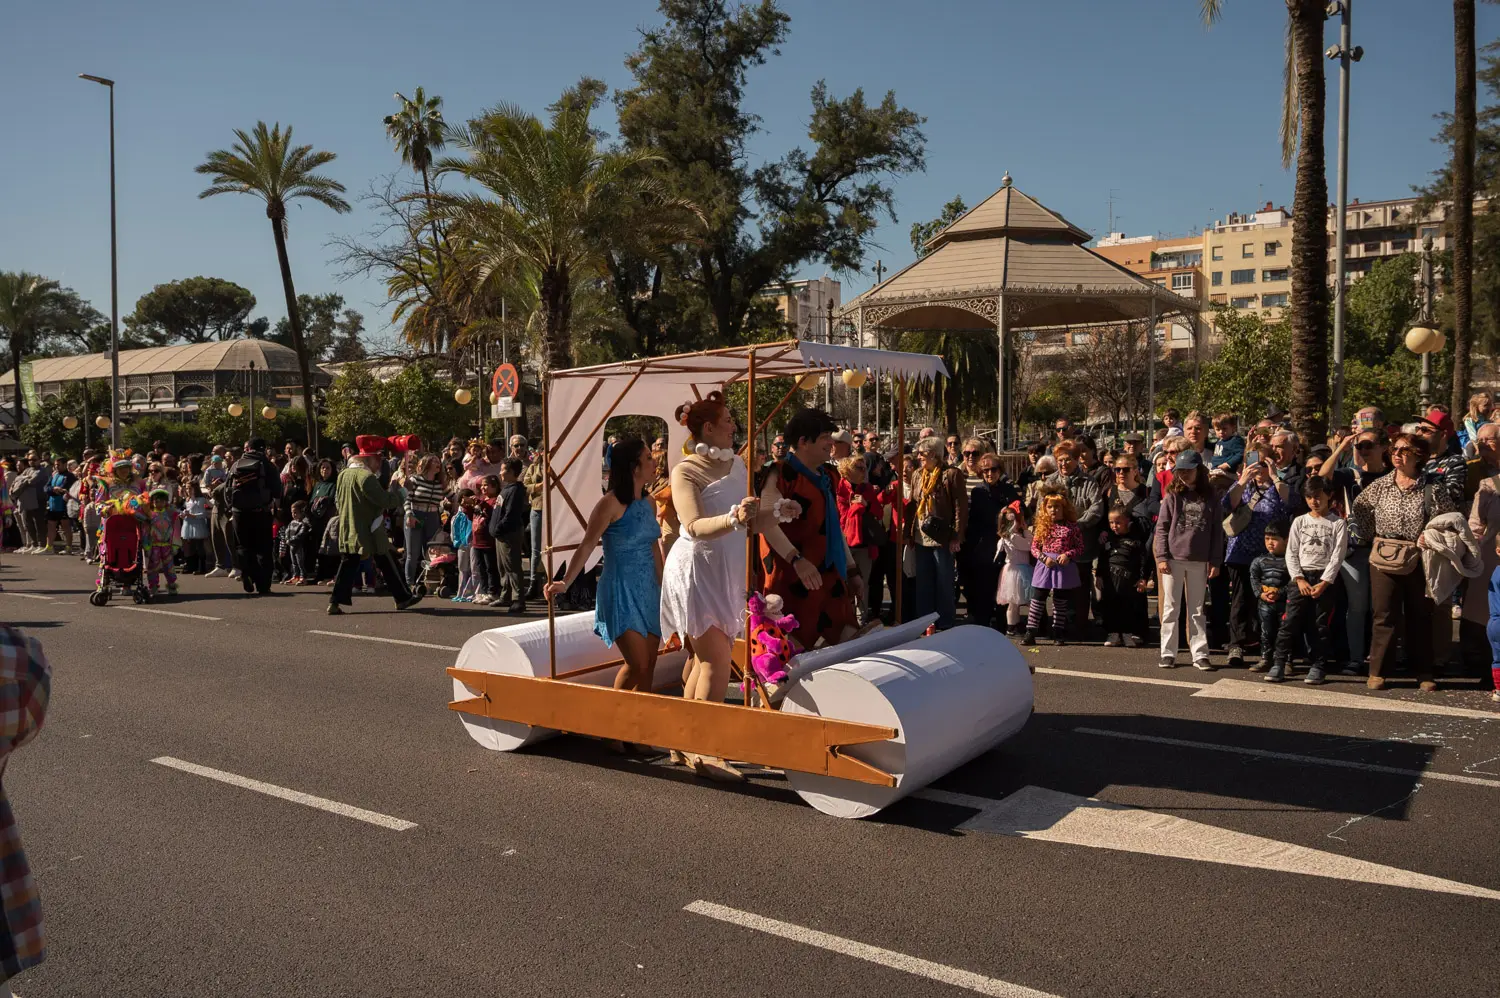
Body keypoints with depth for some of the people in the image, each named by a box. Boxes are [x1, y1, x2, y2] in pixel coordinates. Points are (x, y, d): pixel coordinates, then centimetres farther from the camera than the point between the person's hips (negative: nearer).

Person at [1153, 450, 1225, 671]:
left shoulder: (1210, 498, 3)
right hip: (1173, 559, 0)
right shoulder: (1172, 496, 2)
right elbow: (1161, 528, 1)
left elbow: (1217, 531, 5)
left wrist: (1215, 561, 0)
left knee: (1197, 610, 8)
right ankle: (1168, 654, 9)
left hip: (1199, 561, 0)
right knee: (1171, 609, 4)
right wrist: (1162, 557, -8)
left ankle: (1200, 655, 11)